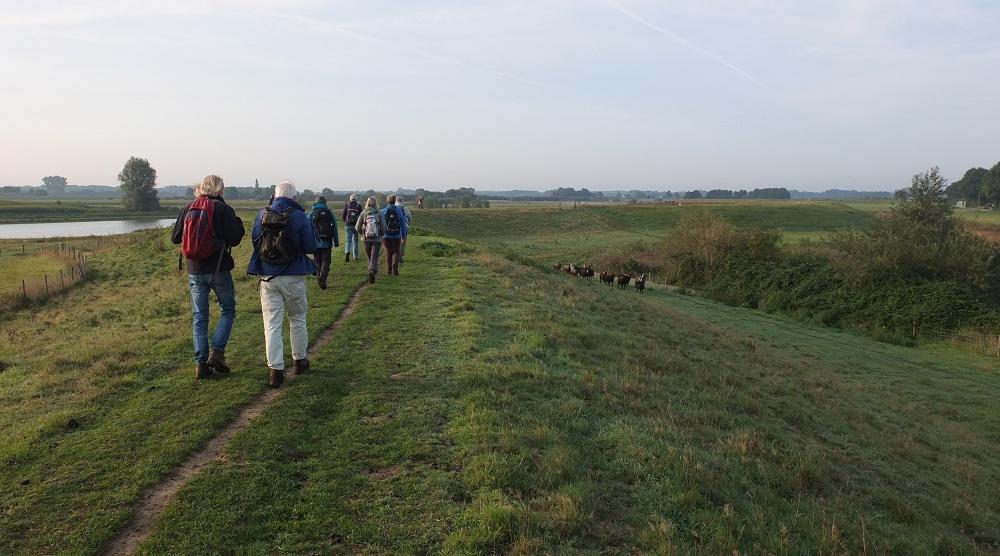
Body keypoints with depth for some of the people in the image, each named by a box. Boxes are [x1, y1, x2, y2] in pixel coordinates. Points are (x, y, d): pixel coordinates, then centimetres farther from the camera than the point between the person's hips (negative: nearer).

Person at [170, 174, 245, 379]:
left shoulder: (187, 208, 5)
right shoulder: (223, 209, -8)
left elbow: (175, 238, 10)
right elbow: (234, 239, -11)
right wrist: (238, 224, 6)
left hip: (194, 270, 4)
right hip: (218, 268, -4)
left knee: (199, 317, 10)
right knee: (227, 310, 12)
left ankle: (201, 363, 9)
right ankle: (217, 352, -2)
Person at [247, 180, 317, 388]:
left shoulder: (262, 215, 0)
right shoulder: (299, 217, -9)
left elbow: (255, 242, 9)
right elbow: (311, 247, -6)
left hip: (267, 277, 2)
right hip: (293, 277, -1)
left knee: (272, 324, 4)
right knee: (297, 319, 17)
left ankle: (275, 369, 0)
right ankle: (300, 361, 28)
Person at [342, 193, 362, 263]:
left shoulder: (346, 204, 1)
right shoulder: (358, 205, -1)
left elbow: (344, 214, 2)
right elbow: (361, 215, -1)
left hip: (348, 225, 0)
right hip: (356, 225, 0)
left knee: (348, 240, 0)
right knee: (355, 240, 13)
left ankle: (347, 252, -26)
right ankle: (356, 256, 15)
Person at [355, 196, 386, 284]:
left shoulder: (363, 213, -2)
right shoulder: (379, 213, -5)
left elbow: (357, 227, 0)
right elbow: (383, 227, -5)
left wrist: (362, 234, 19)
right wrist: (382, 235, 14)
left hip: (367, 239, 2)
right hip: (377, 239, -2)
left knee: (370, 258, 17)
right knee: (374, 257, -2)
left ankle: (372, 272, 26)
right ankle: (372, 271, -25)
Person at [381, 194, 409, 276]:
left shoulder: (383, 211, -2)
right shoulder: (399, 210, -2)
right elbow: (403, 224, -1)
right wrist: (403, 236, 4)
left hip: (386, 235, 1)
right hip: (396, 235, -1)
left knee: (388, 252, 13)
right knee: (396, 252, 8)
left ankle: (388, 269, 15)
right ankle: (395, 265, -17)